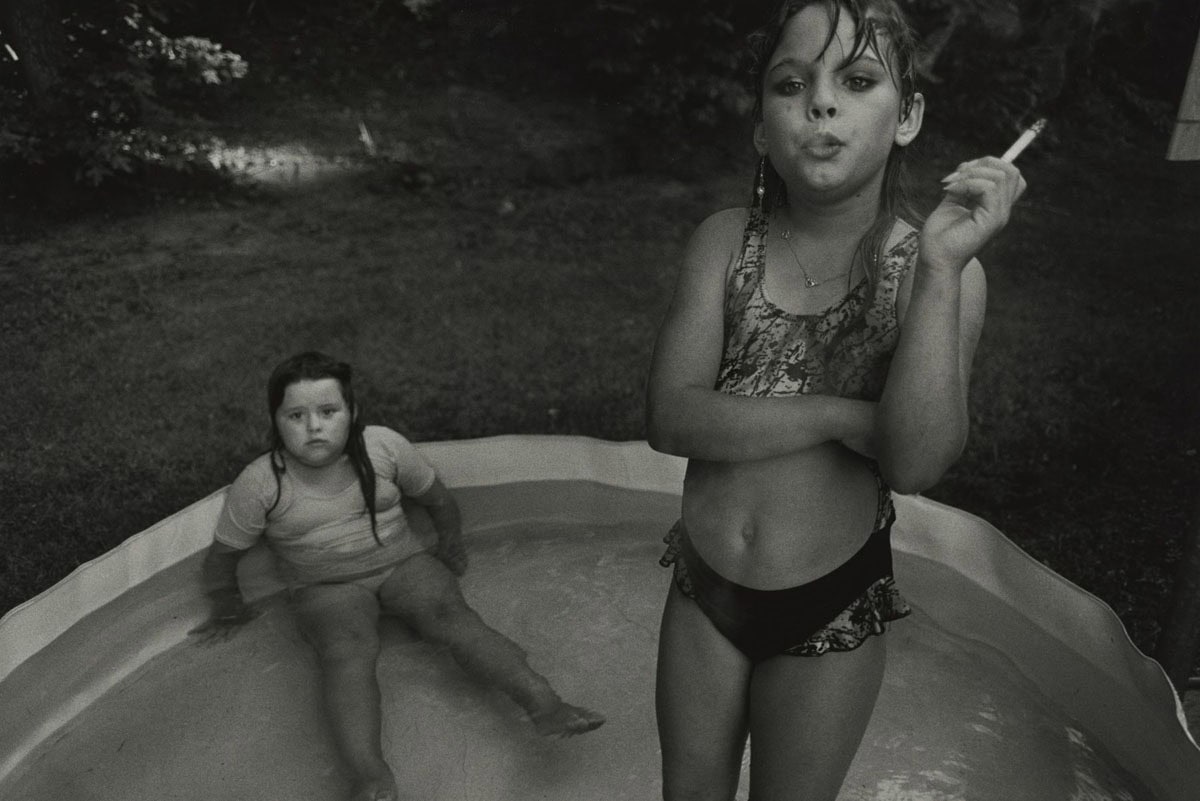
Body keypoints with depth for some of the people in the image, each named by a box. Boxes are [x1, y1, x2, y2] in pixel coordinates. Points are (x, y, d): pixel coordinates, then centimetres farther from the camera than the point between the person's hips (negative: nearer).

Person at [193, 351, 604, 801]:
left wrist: (450, 547, 19)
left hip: (402, 562, 1)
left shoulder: (384, 447, -6)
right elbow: (223, 552, 4)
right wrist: (227, 609, 14)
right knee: (346, 651, -32)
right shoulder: (260, 484, -11)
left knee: (450, 614, -26)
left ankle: (541, 701, -42)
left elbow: (437, 498, 10)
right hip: (326, 588, -1)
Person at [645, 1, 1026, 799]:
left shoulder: (936, 270, -13)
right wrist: (842, 415, -25)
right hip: (702, 588, 2)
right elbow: (671, 418, -18)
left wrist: (941, 263, -32)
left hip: (832, 608, -2)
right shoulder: (725, 242, -9)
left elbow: (916, 463, -26)